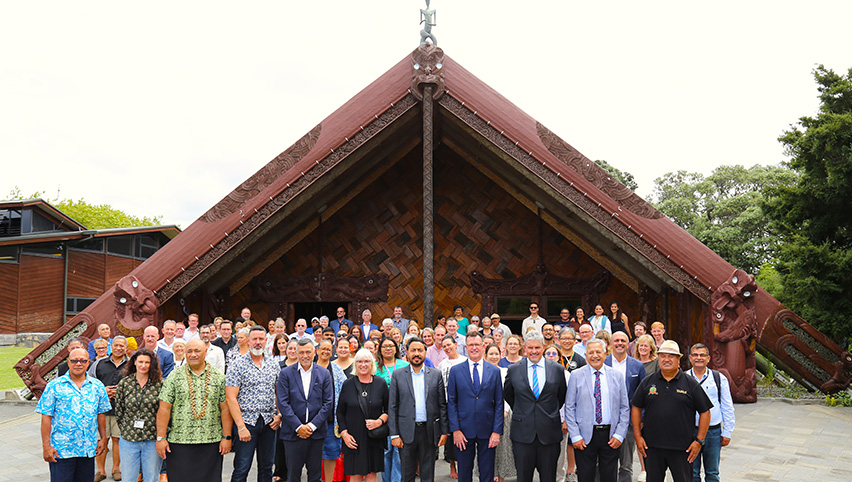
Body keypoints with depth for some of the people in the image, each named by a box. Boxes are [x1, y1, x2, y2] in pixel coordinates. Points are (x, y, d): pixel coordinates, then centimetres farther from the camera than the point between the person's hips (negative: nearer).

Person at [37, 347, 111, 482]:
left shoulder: (97, 386, 7)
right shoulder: (54, 386, -2)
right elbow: (46, 417, -4)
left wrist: (103, 438, 10)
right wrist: (46, 446, -8)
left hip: (88, 449, 3)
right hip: (61, 450, -3)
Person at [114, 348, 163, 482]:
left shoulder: (159, 383, -2)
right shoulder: (124, 383, 2)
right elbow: (118, 410, 8)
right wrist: (125, 430, 5)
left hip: (152, 440, -1)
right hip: (128, 439, 1)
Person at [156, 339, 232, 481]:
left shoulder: (219, 377, 6)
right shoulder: (174, 377, 4)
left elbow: (225, 409, 4)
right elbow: (164, 409, 0)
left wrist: (227, 437, -1)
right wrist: (161, 438, -5)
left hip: (211, 442, 1)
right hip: (179, 442, 0)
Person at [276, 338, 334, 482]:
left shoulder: (324, 374, 6)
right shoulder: (286, 373, 0)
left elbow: (328, 403, 1)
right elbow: (283, 403, -5)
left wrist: (312, 426, -9)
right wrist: (298, 427, -12)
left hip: (316, 432, 2)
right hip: (293, 432, -1)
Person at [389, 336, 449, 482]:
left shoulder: (436, 375, 6)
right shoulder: (398, 375, 3)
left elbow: (442, 405, 6)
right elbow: (392, 407, 1)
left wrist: (445, 431, 0)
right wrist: (394, 434, -5)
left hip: (429, 431, 1)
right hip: (406, 432, -1)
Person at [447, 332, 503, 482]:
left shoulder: (494, 371, 5)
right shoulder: (455, 371, 3)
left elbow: (499, 403, 3)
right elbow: (451, 402, 1)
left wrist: (497, 431, -4)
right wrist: (455, 430, -7)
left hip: (487, 432, 1)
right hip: (464, 431, 0)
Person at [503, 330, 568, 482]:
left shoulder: (557, 369, 2)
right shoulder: (513, 370, 2)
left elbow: (561, 396, 14)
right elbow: (507, 395, 16)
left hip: (549, 434, 0)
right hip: (522, 433, 0)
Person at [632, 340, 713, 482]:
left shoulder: (691, 384, 0)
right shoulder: (648, 382, 6)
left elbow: (705, 412, 1)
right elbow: (636, 408, 10)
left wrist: (699, 441, -5)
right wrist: (638, 436, 2)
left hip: (682, 449, -2)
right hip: (652, 447, 2)